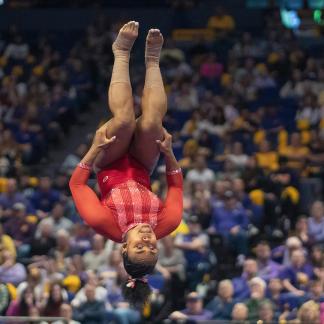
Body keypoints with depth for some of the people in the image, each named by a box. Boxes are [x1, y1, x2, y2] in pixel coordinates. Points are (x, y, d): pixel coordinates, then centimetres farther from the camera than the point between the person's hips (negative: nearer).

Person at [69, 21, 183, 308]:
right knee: (151, 123, -29)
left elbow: (77, 182, -26)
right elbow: (176, 184, -14)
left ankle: (122, 53, -7)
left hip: (111, 166, -1)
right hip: (141, 168, 1)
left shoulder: (108, 226, -38)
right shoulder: (165, 224, -32)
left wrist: (95, 149, -32)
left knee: (125, 118, -29)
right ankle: (152, 60, -2)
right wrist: (169, 153, -24)